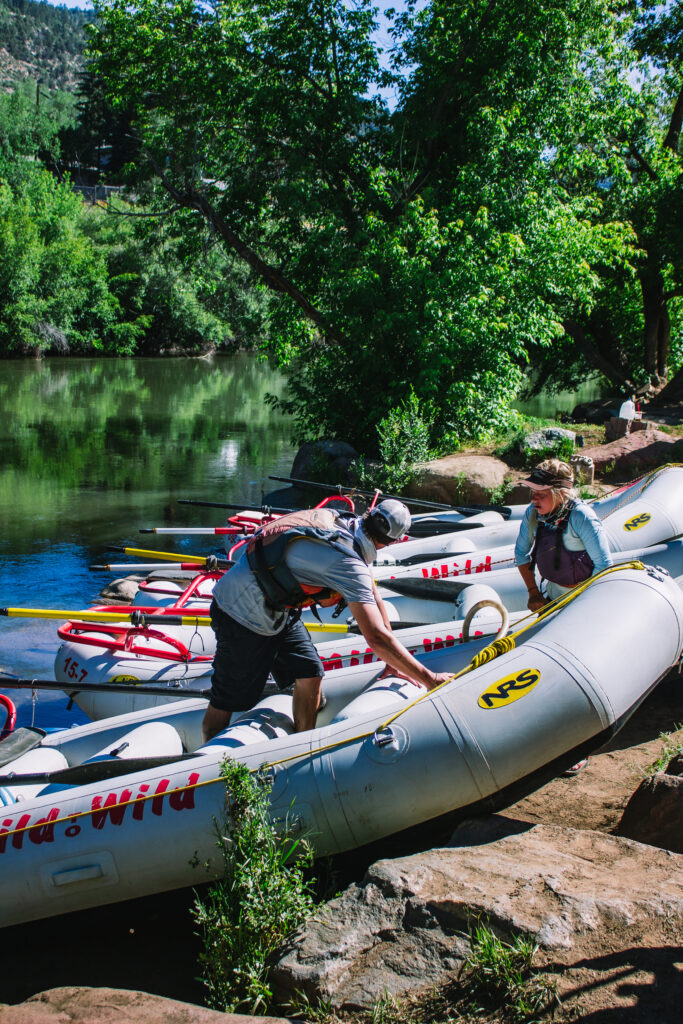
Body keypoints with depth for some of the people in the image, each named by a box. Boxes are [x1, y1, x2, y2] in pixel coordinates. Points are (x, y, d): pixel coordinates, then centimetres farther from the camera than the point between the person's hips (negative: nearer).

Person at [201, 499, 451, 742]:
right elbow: (376, 638, -34)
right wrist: (430, 679, -25)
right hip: (242, 614, -8)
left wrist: (391, 661, 6)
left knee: (310, 675, 3)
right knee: (227, 701, 2)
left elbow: (373, 597, 3)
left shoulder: (338, 519, -5)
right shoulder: (348, 564, -31)